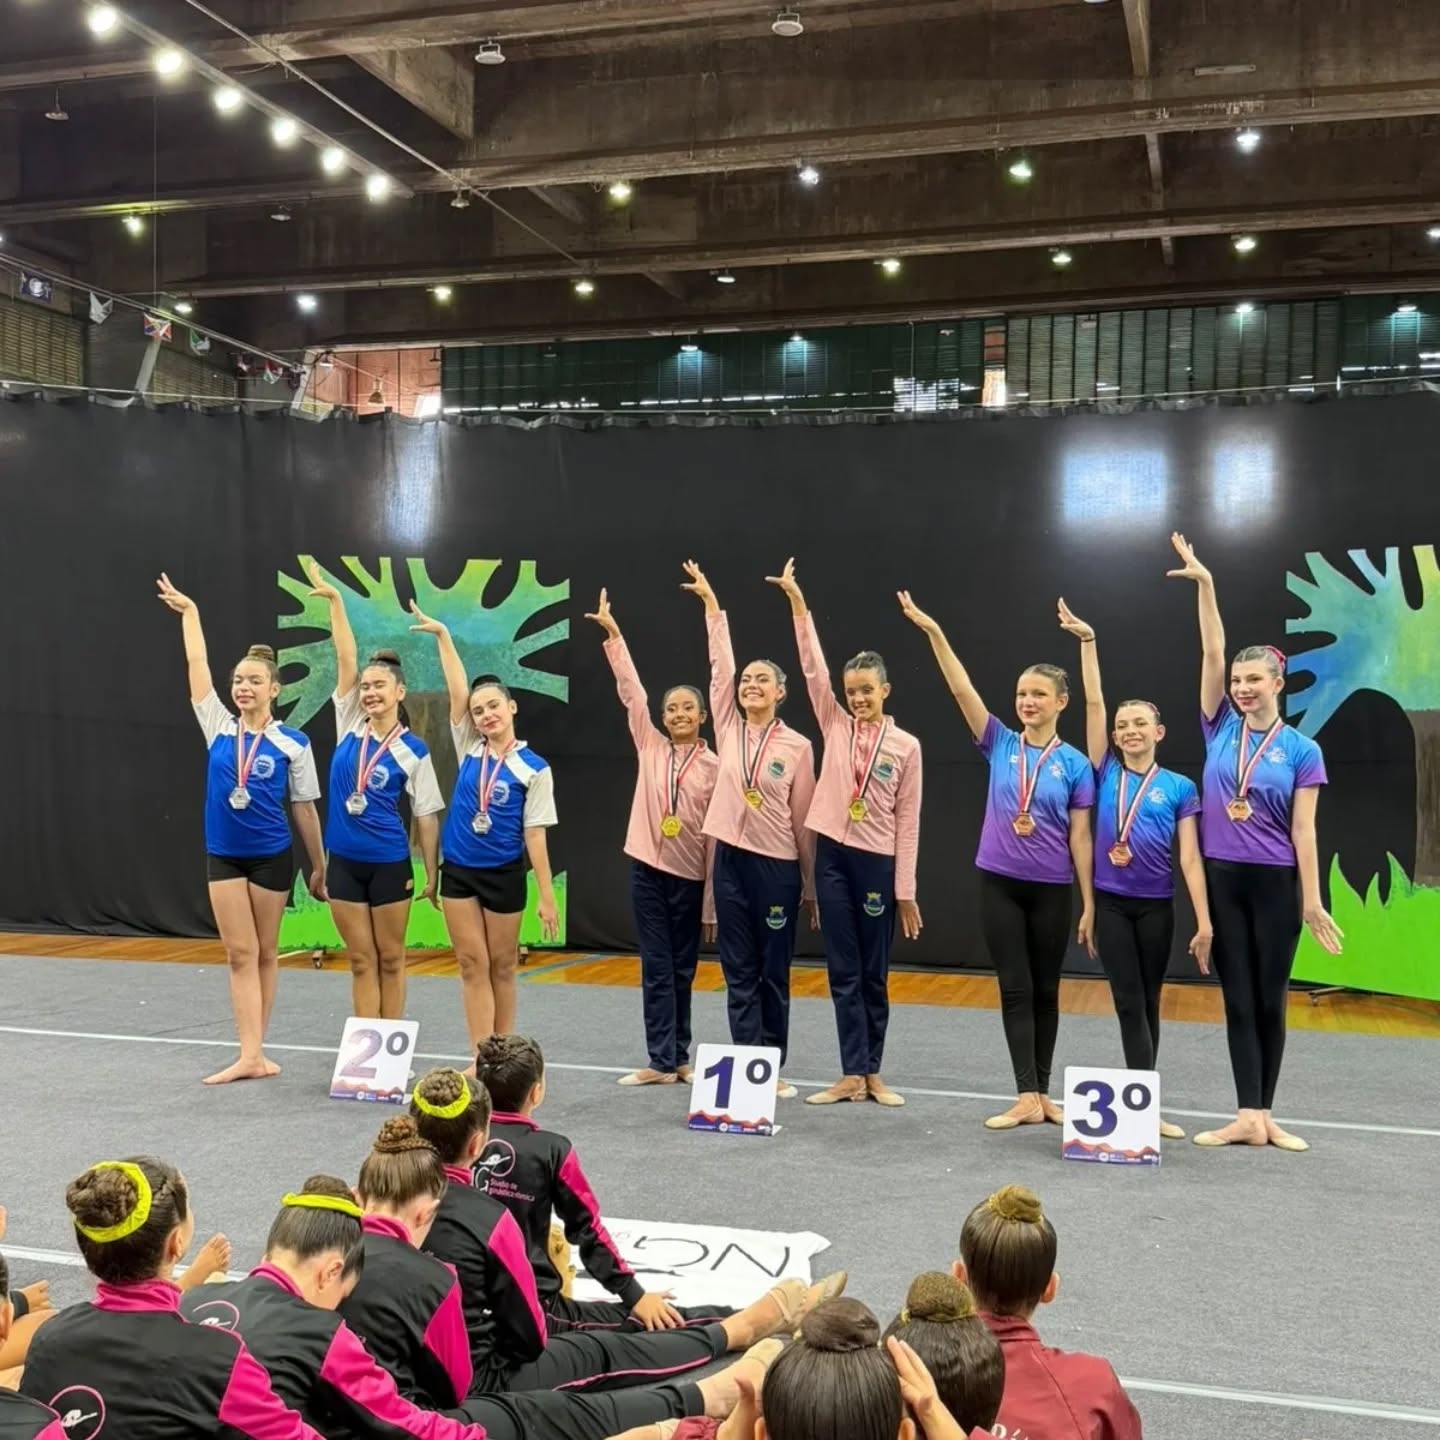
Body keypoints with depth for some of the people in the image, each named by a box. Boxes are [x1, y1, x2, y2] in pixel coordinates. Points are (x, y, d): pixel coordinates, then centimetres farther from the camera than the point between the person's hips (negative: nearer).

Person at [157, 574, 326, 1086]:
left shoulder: (293, 743, -6)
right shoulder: (218, 727, 0)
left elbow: (305, 810, 0)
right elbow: (197, 663, 2)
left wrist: (319, 867, 3)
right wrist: (189, 612, 3)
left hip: (272, 857, -2)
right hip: (223, 856, 2)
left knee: (264, 954, 9)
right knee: (240, 955, 0)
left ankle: (255, 1050, 17)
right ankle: (251, 1055, -2)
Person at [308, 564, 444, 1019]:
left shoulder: (414, 751, -5)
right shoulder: (349, 724, 2)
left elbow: (426, 816, -2)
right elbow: (346, 658, -4)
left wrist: (432, 873, -3)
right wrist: (334, 600, -7)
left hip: (390, 864, -3)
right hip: (344, 862, 3)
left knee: (390, 959, 9)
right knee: (361, 961, 9)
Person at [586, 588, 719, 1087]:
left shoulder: (714, 767, -2)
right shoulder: (650, 746, 4)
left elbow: (715, 834, -3)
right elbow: (631, 692, -3)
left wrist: (711, 902, -4)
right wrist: (613, 635, -11)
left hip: (690, 877, -1)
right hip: (648, 870, 1)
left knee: (682, 970, 10)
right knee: (657, 968, 2)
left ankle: (679, 1056, 19)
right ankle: (662, 1061, 5)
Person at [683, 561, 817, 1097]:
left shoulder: (797, 746, -3)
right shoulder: (728, 728, 4)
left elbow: (802, 818, 0)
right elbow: (720, 665, -1)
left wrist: (809, 884, 2)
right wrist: (711, 604, -6)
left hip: (778, 865, -2)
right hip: (731, 859, 2)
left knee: (774, 971, 7)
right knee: (739, 970, 5)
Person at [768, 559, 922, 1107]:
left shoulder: (905, 746, -2)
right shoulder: (836, 726, 5)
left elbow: (907, 822, -2)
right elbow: (813, 669, -3)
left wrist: (905, 889, -4)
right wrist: (798, 605, -11)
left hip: (877, 862, -2)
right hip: (833, 856, 2)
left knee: (873, 974, 7)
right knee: (843, 971, 4)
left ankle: (871, 1073, 16)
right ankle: (852, 1075, 8)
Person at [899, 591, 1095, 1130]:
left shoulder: (1074, 764, -1)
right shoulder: (1000, 746, 2)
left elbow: (1080, 837, -1)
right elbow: (962, 690, -7)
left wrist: (1089, 904, -3)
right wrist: (933, 632, -16)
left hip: (1051, 890, -1)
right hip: (999, 884, 1)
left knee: (1045, 990, 10)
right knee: (1015, 989, 1)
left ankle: (1041, 1093, 20)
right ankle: (1027, 1097, 2)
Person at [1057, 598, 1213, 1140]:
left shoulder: (1179, 787, 0)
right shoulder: (1107, 775, 3)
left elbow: (1190, 857, -4)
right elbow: (1093, 702, -1)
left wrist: (1204, 921, -9)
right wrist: (1087, 640, -5)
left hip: (1156, 906, 0)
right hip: (1111, 903, 0)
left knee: (1149, 1003, 9)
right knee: (1129, 1004, -1)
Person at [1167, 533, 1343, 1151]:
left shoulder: (1302, 750, -2)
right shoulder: (1221, 727, 3)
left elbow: (1303, 830, -4)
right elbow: (1212, 653, -4)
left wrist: (1312, 901, -7)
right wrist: (1205, 585, -11)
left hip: (1275, 883, -2)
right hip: (1221, 879, 2)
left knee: (1270, 999, 6)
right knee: (1238, 998, 3)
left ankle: (1264, 1114, 15)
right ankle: (1249, 1116, 5)